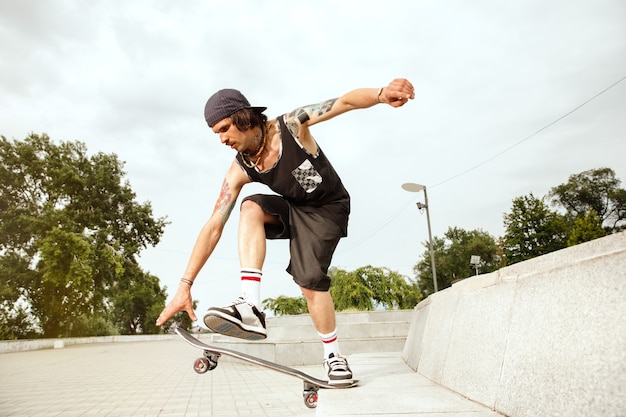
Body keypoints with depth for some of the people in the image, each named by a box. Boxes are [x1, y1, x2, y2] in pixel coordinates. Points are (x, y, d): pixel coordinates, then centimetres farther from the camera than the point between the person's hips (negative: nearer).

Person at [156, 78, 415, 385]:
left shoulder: (290, 126, -23)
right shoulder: (239, 171, -14)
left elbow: (346, 101, -32)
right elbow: (213, 227, -17)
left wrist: (382, 93, -55)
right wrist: (185, 285, -21)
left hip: (327, 209, -3)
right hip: (293, 209, 4)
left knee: (310, 280, -19)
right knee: (251, 207, -26)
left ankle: (334, 356, 3)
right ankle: (250, 308, -34)